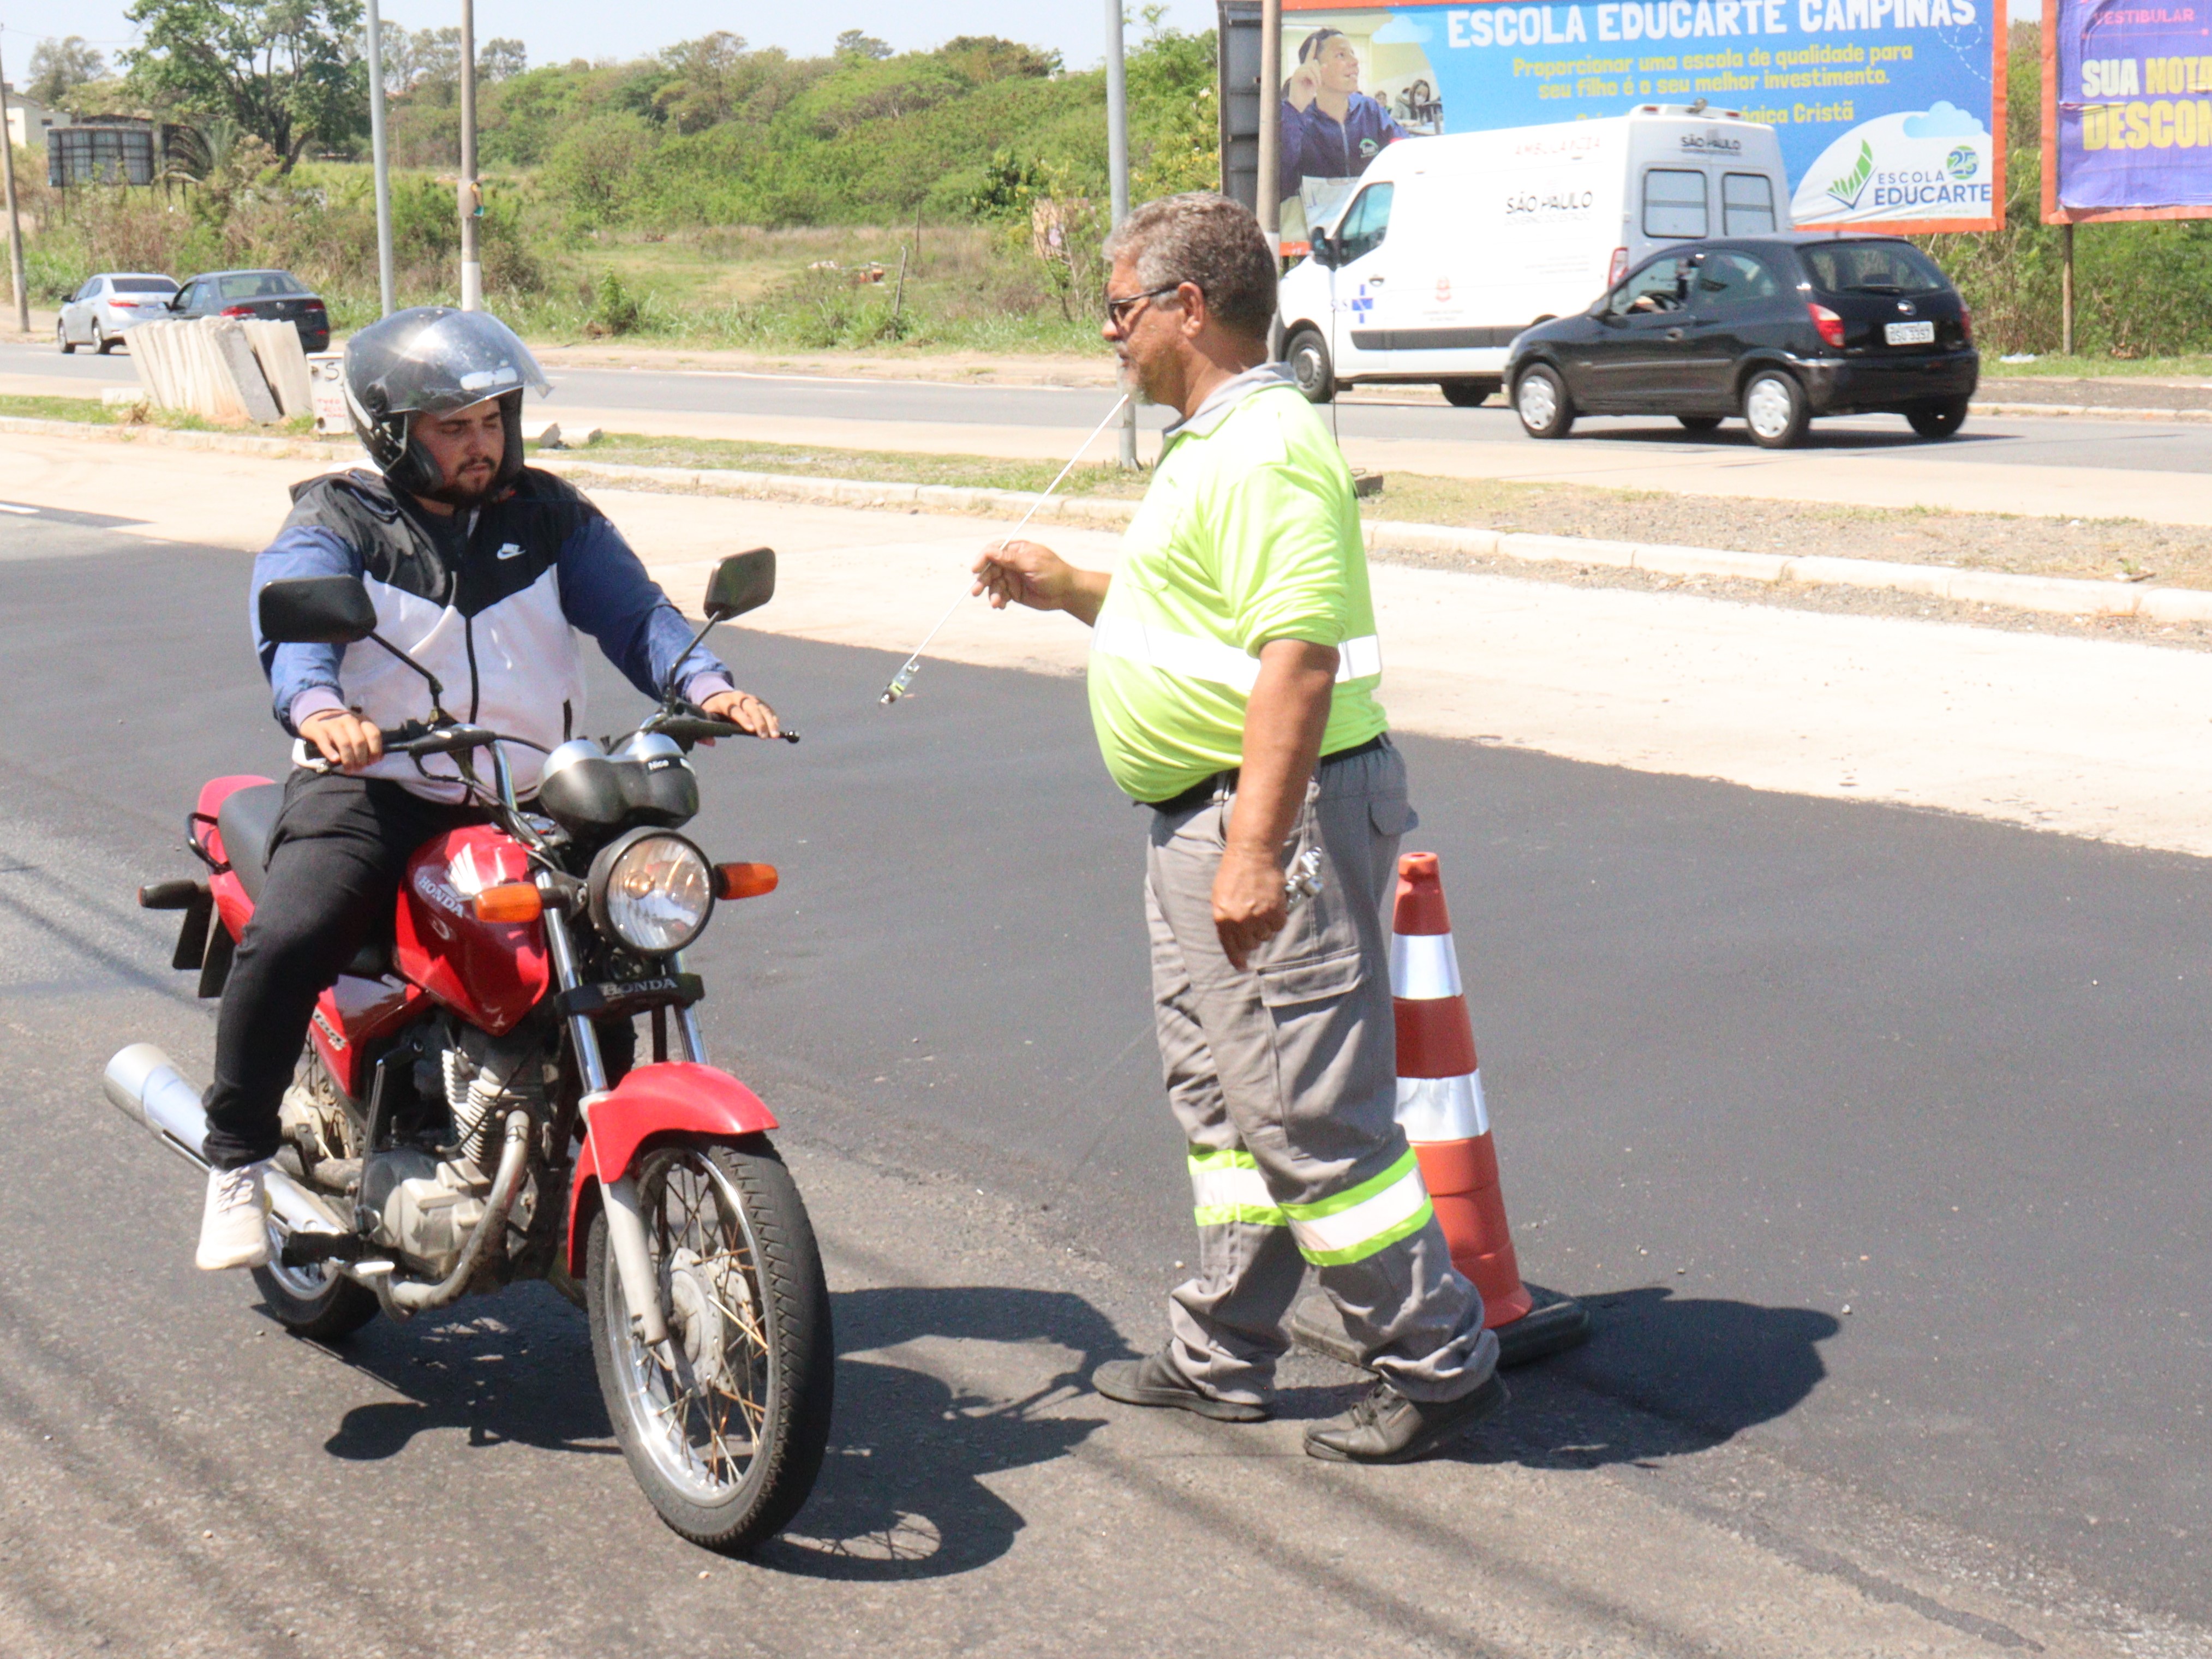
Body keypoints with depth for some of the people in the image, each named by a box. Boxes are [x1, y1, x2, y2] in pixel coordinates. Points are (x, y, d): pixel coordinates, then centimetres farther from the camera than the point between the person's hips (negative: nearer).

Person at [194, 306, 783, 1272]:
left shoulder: (547, 515, 13)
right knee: (285, 942, -26)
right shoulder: (335, 524, 3)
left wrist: (705, 685, -20)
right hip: (372, 786, -3)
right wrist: (318, 708, -40)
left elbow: (630, 609, 2)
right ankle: (237, 1161, -6)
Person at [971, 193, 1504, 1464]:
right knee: (1222, 1097, 18)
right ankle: (1223, 1356, 29)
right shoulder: (1216, 445, 16)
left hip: (1283, 810, -12)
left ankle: (1440, 1364, 5)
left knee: (1312, 1113, -7)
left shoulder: (1267, 450, -19)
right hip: (1204, 818, 12)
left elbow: (1298, 656, -28)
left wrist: (1256, 850, -31)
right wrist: (1064, 587, 17)